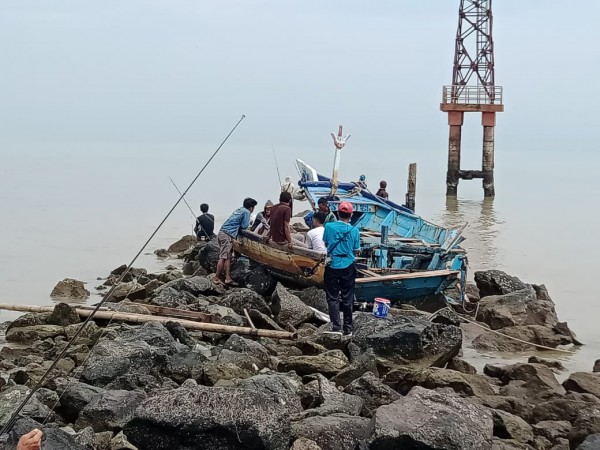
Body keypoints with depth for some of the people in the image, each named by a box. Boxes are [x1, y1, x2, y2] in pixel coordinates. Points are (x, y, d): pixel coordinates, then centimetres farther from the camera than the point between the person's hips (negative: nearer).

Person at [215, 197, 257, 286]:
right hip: (228, 235, -9)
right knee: (223, 257, -7)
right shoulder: (246, 212, -2)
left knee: (228, 257, 7)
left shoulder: (239, 210, 23)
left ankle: (228, 278, 4)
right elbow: (244, 226, -3)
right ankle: (217, 278, -6)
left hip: (222, 233, 9)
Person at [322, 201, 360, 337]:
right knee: (347, 299, 9)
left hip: (332, 266, -1)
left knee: (333, 298, 6)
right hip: (348, 267, 1)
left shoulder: (329, 227, -8)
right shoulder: (354, 230, -7)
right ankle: (348, 329, 14)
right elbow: (356, 250, 0)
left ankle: (336, 326, -3)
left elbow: (325, 244, 2)